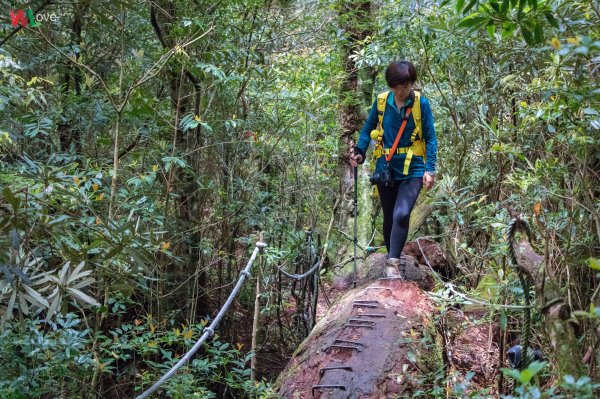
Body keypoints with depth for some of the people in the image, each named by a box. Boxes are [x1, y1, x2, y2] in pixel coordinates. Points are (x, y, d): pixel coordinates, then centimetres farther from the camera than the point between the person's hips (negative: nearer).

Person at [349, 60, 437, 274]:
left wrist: (430, 170, -11)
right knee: (389, 217, 13)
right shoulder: (381, 102, -3)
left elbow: (430, 138, -5)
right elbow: (368, 129, 9)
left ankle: (393, 260, -17)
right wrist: (360, 152, -7)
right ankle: (391, 260, 29)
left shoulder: (421, 104, -8)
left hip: (412, 169, -3)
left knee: (401, 214, -22)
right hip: (386, 168, 3)